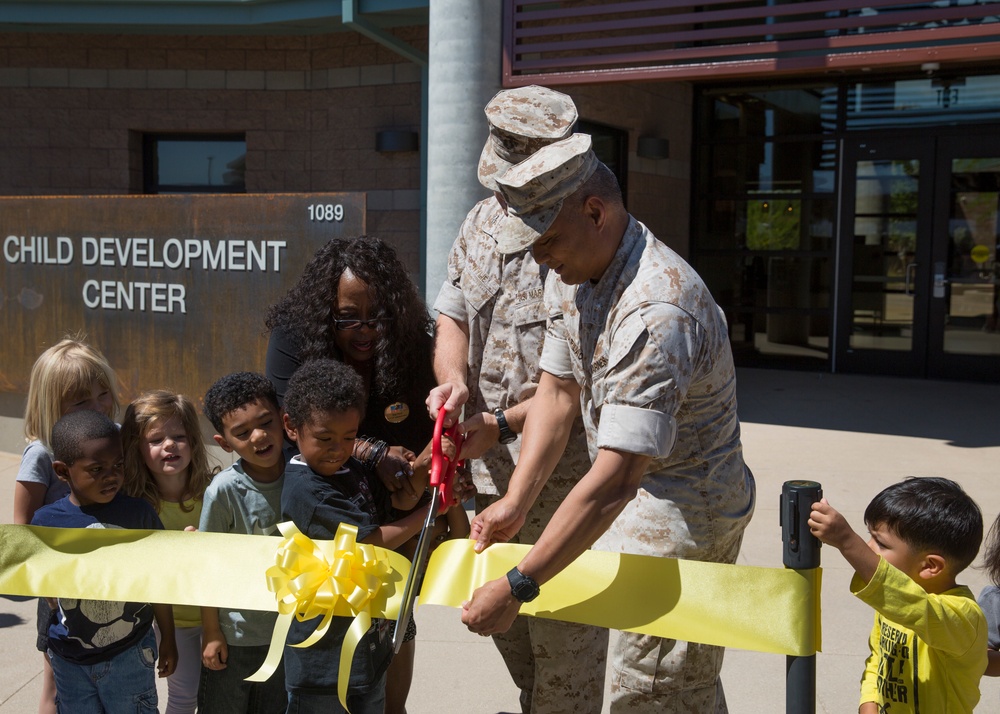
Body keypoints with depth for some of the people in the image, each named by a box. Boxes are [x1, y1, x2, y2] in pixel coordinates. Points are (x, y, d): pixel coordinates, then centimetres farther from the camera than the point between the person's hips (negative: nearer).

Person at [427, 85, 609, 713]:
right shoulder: (484, 220, 6)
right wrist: (454, 376, -8)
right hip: (487, 468, 8)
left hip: (562, 470, -8)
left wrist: (505, 424, -21)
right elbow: (452, 314, 12)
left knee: (563, 634, 5)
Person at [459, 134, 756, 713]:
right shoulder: (572, 274, -1)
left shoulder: (655, 313, -33)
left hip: (683, 516, -9)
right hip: (637, 500, 9)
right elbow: (558, 391, 4)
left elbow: (615, 480, -36)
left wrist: (517, 588, -33)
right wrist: (515, 503, -6)